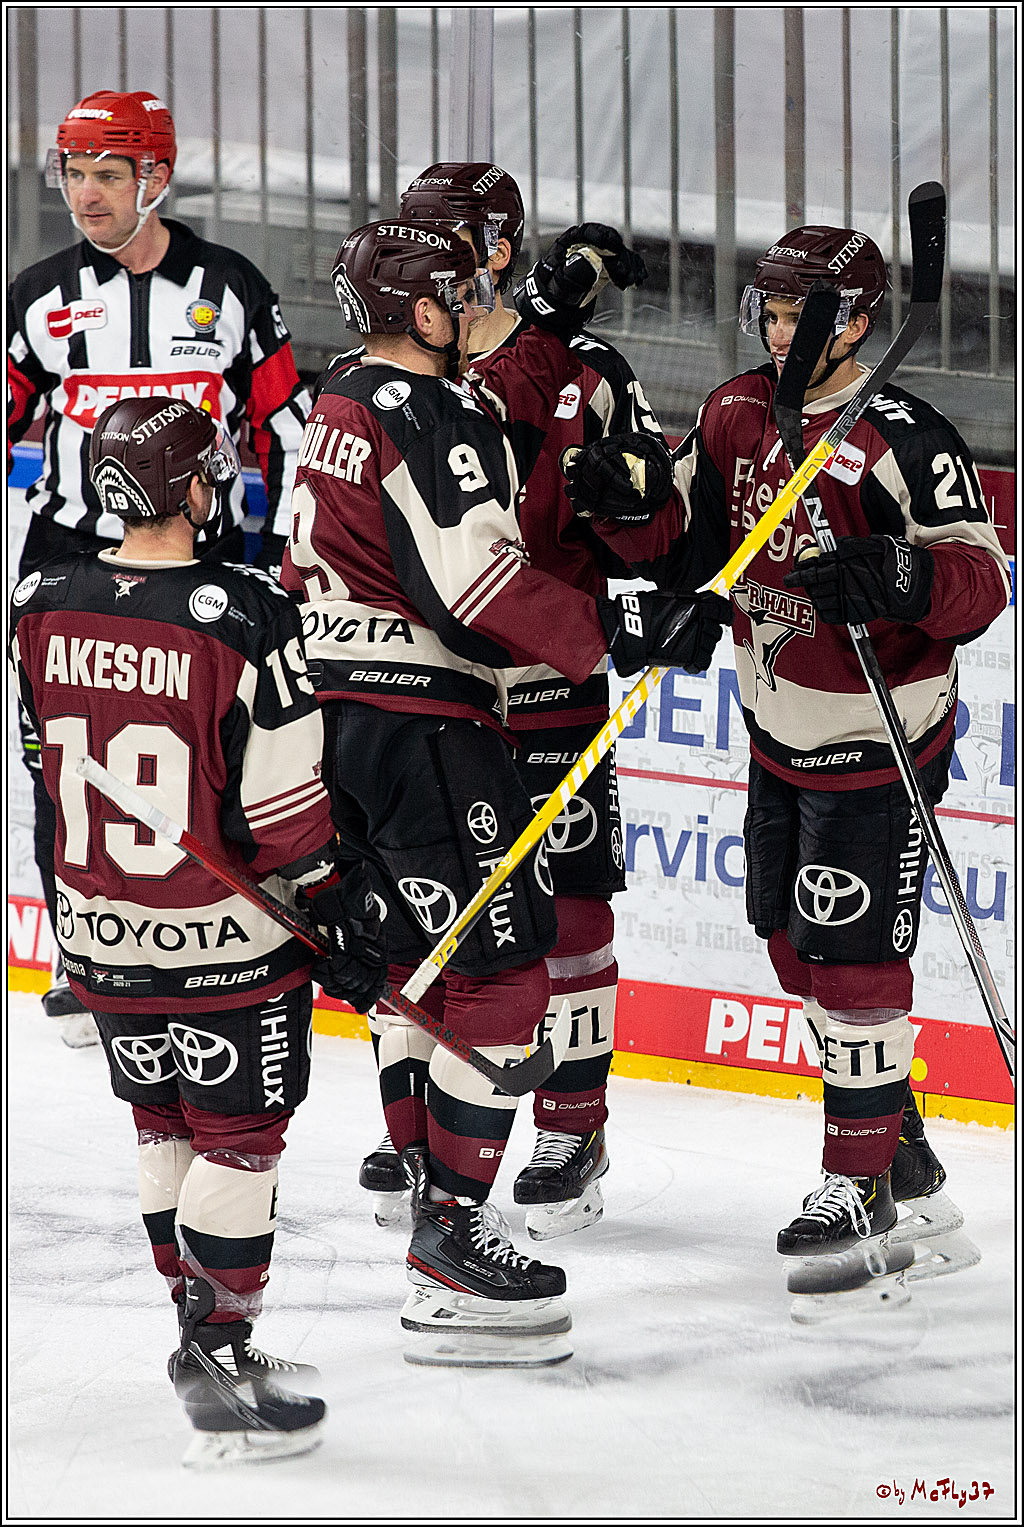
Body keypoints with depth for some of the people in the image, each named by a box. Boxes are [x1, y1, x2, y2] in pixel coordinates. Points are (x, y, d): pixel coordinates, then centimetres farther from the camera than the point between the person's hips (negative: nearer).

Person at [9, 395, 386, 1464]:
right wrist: (347, 923, -5)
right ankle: (219, 1362, 7)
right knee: (239, 1135, 6)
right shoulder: (245, 621, -19)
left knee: (162, 1122, 20)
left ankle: (204, 1335, 29)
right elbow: (288, 812, -15)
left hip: (99, 933, 5)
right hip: (227, 937, -5)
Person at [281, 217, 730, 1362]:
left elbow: (495, 432, 26)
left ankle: (433, 1198, 24)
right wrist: (623, 630, -26)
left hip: (340, 709, 10)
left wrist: (551, 316, 23)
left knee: (417, 961, 19)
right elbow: (478, 589, -24)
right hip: (423, 723, -10)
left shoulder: (346, 403, 13)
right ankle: (452, 1247, -9)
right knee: (502, 965, -7)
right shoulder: (423, 417, -16)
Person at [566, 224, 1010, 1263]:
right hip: (780, 735, 8)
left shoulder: (902, 443, -21)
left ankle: (861, 1176, 6)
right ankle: (897, 1138, 31)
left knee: (851, 952, -6)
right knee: (793, 941, 15)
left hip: (877, 737, -8)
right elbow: (681, 551, 8)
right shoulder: (736, 415, 1)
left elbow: (981, 579, -25)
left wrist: (897, 579, -43)